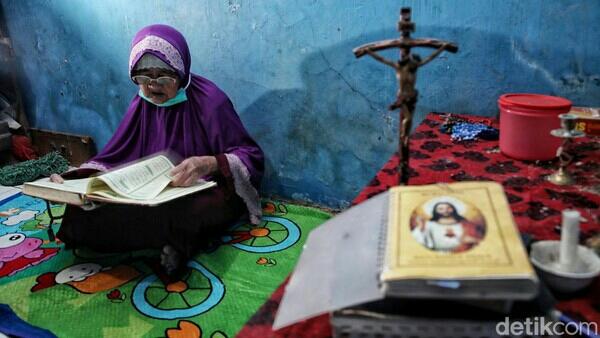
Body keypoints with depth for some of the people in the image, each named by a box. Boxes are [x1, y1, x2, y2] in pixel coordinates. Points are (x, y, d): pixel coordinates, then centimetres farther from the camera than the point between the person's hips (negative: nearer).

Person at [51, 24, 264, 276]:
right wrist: (72, 181, -12)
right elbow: (115, 157, 6)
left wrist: (210, 164, -39)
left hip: (204, 192, -6)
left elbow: (251, 158, -17)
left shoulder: (209, 100, -13)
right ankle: (178, 238, -19)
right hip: (153, 194, 7)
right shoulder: (142, 104, 3)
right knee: (85, 207, -18)